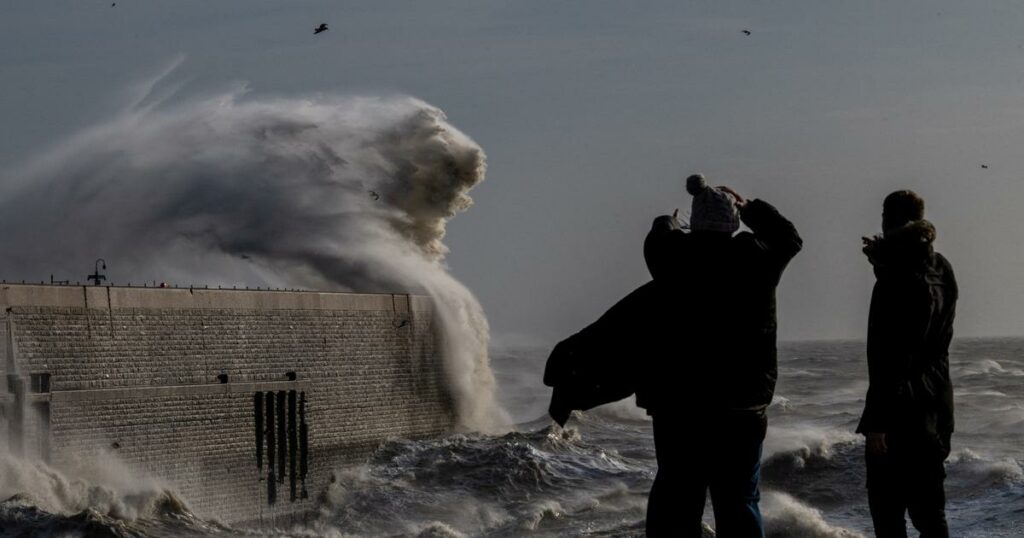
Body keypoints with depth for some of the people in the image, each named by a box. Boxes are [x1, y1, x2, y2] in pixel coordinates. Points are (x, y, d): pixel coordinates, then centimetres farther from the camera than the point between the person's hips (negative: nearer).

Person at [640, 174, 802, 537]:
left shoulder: (673, 255, -3)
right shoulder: (755, 257, -4)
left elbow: (658, 238, 22)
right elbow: (789, 237, 18)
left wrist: (667, 225, 44)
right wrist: (748, 207, 28)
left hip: (677, 403, 1)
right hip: (741, 404, -1)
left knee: (675, 501, 6)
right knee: (739, 502, 4)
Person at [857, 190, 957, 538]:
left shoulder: (897, 279, -17)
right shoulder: (941, 271, 7)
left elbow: (888, 357, -20)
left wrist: (877, 420, -19)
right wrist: (884, 262, 19)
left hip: (902, 408, -8)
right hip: (936, 404, 8)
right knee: (928, 509, 13)